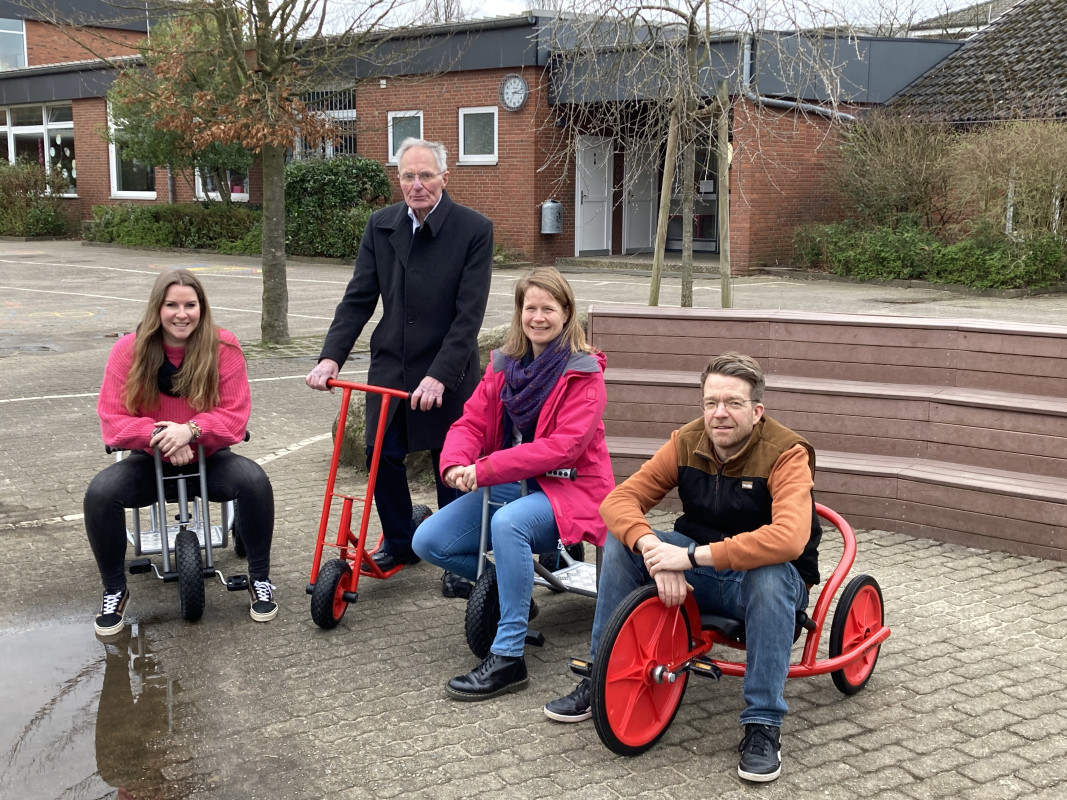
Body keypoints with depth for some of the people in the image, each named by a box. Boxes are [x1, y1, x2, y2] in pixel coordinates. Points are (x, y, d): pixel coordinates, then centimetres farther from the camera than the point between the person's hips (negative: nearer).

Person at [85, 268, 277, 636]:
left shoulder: (223, 347, -11)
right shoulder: (129, 350, -8)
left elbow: (235, 415, -13)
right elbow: (112, 418, -12)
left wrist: (191, 430, -32)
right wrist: (157, 435, -30)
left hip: (208, 457, -1)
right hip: (151, 459, 1)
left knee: (254, 481, -30)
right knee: (99, 492, -27)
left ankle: (260, 579, -9)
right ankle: (114, 591, -5)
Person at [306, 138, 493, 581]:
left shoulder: (474, 229, -11)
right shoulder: (381, 225, 2)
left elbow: (469, 314, -16)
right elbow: (358, 298, 1)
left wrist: (439, 375, -23)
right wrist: (331, 357, -11)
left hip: (447, 374, -4)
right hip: (389, 366, 4)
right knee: (382, 455, 9)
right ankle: (399, 542, 31)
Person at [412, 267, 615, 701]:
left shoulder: (583, 373, -9)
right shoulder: (504, 365, 9)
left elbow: (563, 446, -20)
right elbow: (471, 422, 3)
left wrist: (485, 469, -25)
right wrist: (456, 464, -22)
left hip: (566, 487, -6)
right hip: (506, 485, 6)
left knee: (508, 522, -38)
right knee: (429, 541, -11)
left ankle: (508, 658, -29)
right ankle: (511, 588, 16)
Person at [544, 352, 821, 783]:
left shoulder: (786, 454, -21)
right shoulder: (687, 442, -8)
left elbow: (789, 539, -39)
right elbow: (619, 499, -15)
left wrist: (693, 556, -41)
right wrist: (653, 549, -36)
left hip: (761, 576, -4)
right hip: (700, 571, 4)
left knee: (770, 576, -39)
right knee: (623, 541, -17)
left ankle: (762, 726, -26)